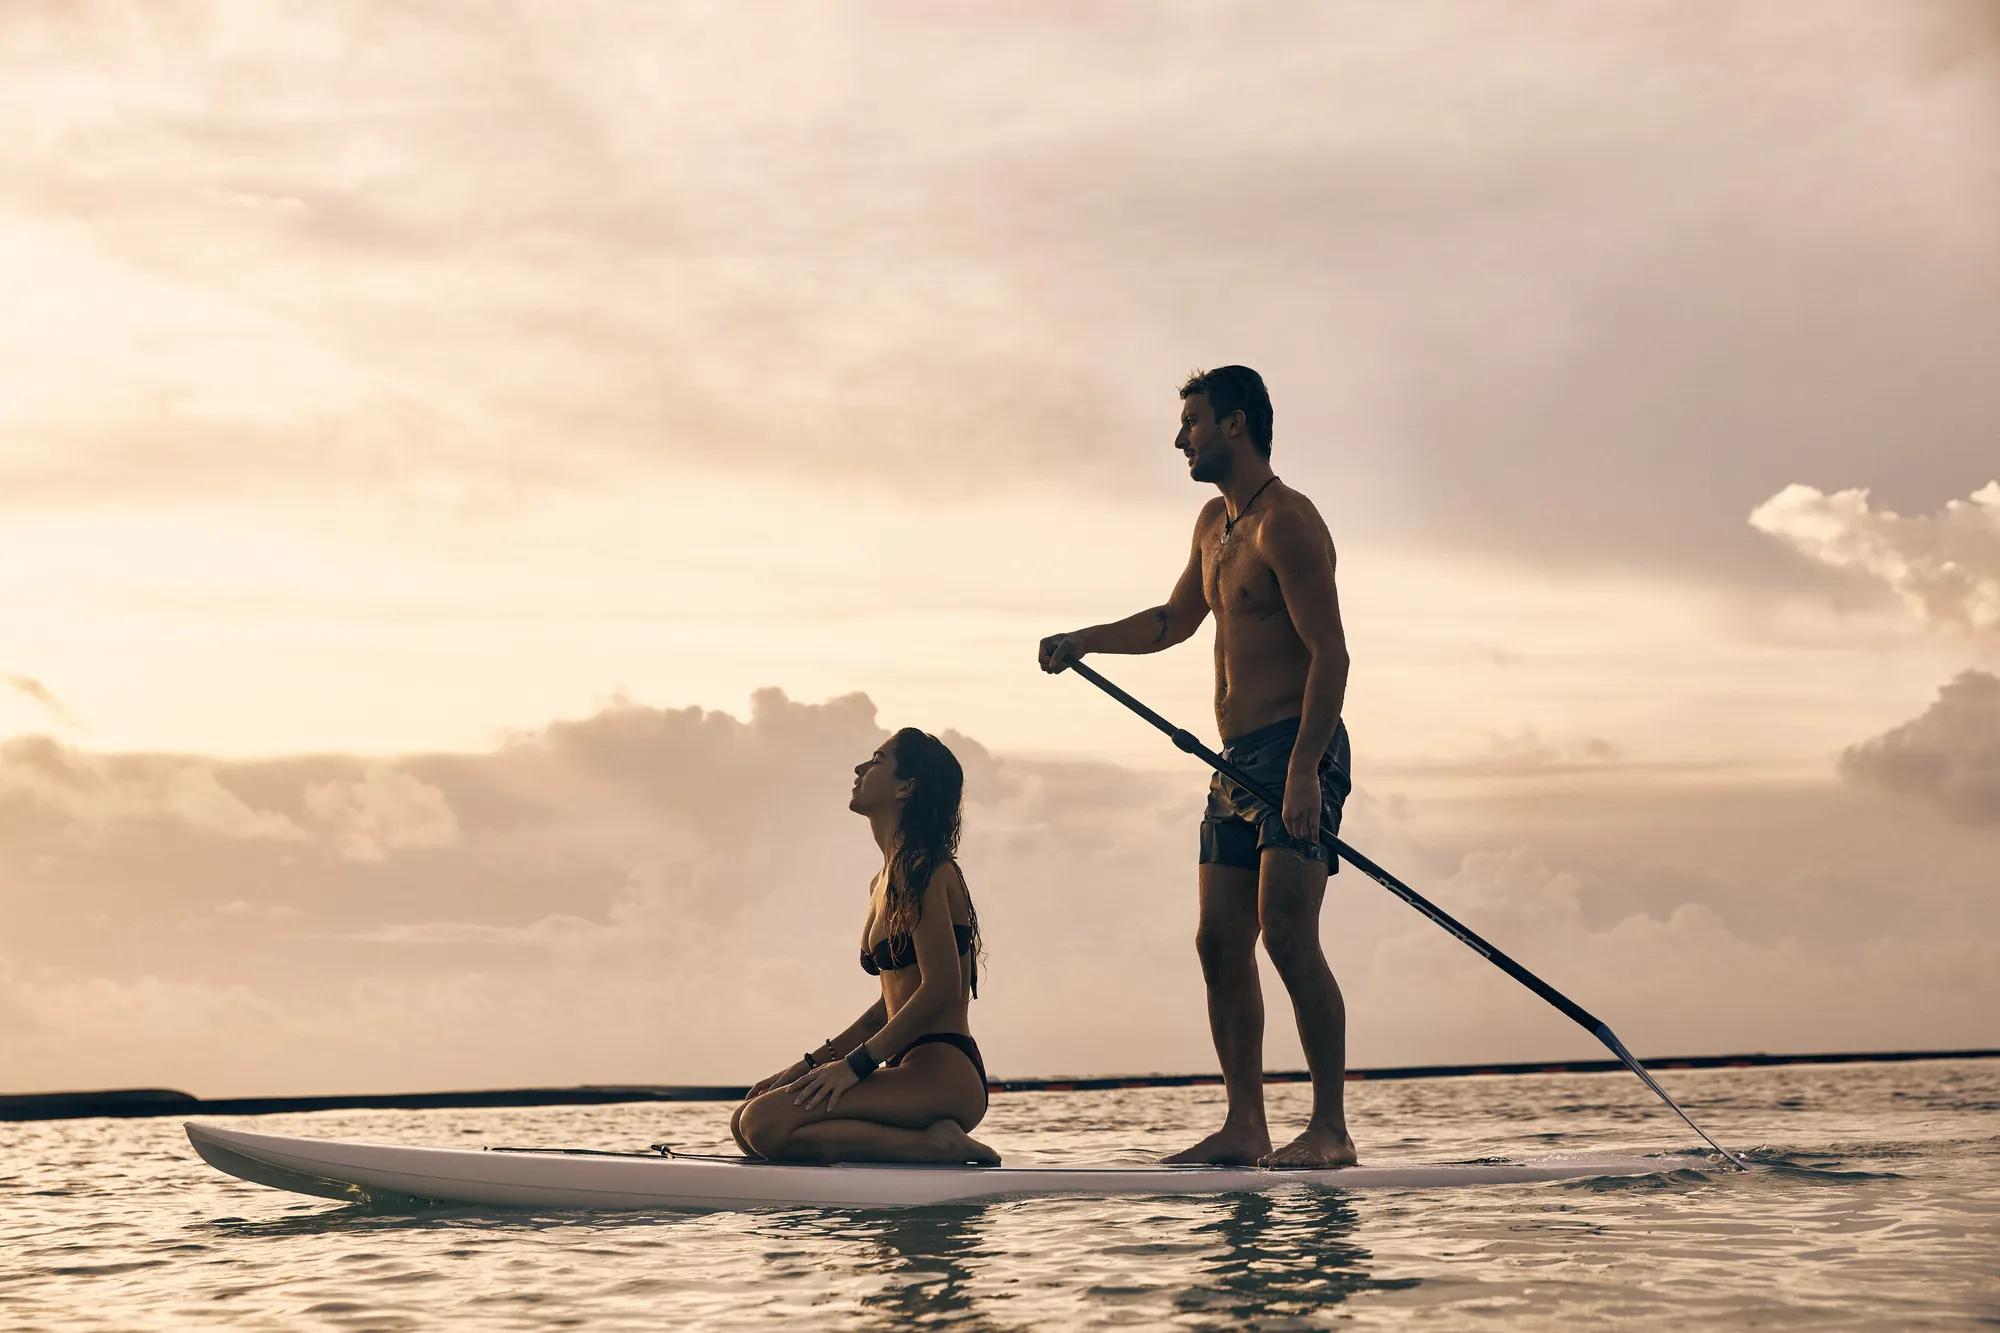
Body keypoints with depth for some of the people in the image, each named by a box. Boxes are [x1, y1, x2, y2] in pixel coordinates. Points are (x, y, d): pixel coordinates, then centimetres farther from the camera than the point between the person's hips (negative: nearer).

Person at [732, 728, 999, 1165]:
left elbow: (942, 989, -18)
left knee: (766, 1124, -21)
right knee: (745, 1121, 6)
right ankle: (932, 1140, 2)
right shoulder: (884, 882, 20)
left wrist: (854, 1064, -16)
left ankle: (933, 1143, -13)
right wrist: (813, 1062, 16)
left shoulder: (920, 870, -10)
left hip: (943, 1078, -10)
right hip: (912, 1071, 10)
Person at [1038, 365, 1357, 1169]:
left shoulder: (1286, 521, -11)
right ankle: (1245, 1127, 9)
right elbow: (1175, 622, 34)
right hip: (1238, 760, 10)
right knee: (1220, 943, 5)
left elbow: (1330, 654, -18)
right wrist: (1082, 642, 22)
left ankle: (1330, 1130, -13)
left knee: (1287, 935, -16)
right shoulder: (1215, 523, 19)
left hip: (1297, 751, -9)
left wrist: (1303, 770, -26)